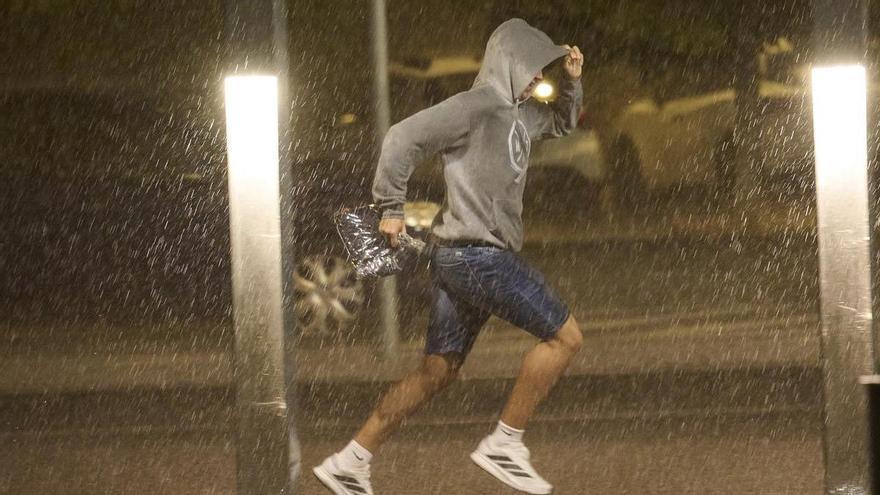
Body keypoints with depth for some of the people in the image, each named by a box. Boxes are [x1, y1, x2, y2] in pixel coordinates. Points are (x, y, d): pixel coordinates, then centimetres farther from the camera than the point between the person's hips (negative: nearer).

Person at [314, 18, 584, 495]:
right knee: (564, 335, -5)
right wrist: (391, 209, -15)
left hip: (460, 259, 10)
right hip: (477, 254, -10)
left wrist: (571, 81, 18)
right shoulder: (475, 106, -12)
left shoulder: (516, 113, 17)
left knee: (437, 371, 11)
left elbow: (560, 122, 37)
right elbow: (403, 137, -19)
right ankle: (504, 443, -3)